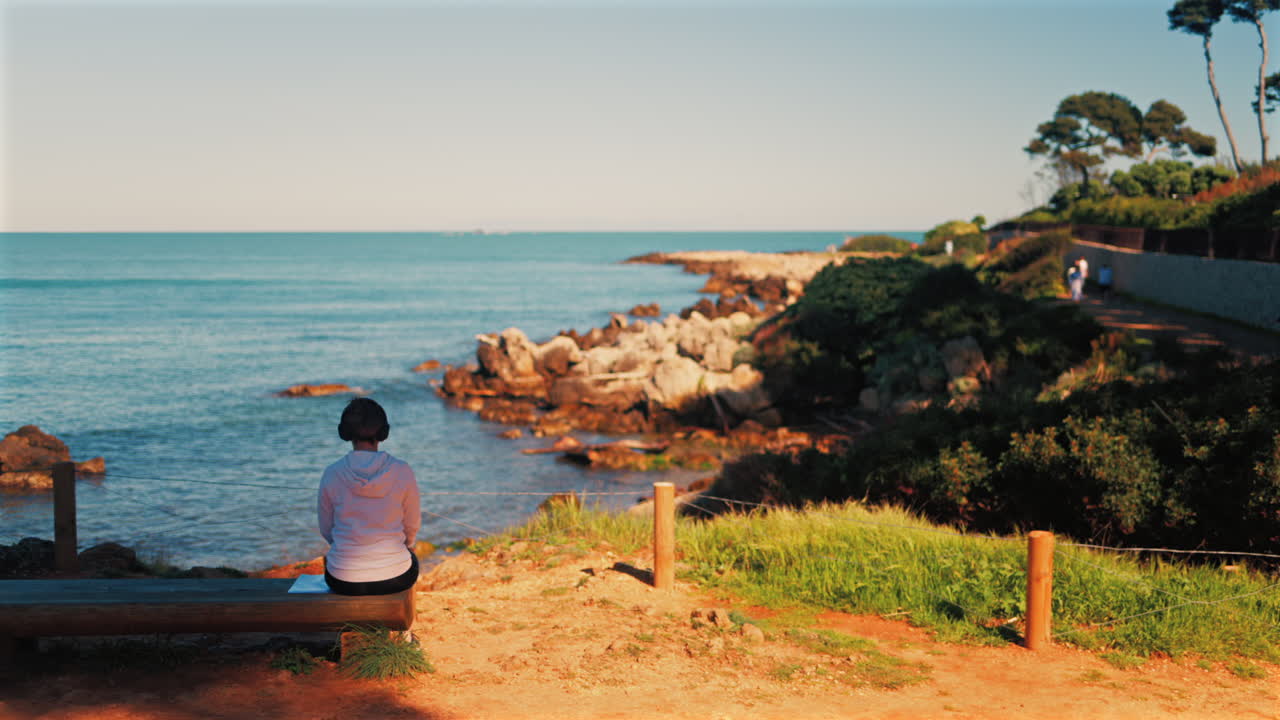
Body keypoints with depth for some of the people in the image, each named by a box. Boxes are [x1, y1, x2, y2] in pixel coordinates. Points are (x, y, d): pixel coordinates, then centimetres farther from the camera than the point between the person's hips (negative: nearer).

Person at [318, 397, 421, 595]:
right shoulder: (402, 472, -13)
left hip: (344, 581, 1)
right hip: (395, 579, -1)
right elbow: (412, 526, 1)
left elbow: (326, 529, 3)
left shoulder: (331, 475, -11)